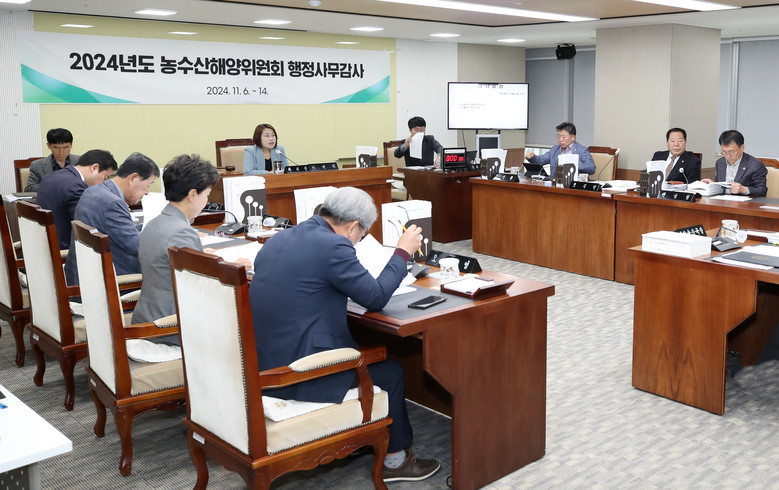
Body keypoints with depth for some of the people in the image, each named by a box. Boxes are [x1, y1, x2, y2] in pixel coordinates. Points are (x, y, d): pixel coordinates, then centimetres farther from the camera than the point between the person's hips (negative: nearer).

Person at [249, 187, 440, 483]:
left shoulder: (278, 239, 8)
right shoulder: (333, 246, -17)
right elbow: (376, 297, -8)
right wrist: (403, 252, 4)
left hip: (263, 363, 9)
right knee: (390, 372, 13)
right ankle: (395, 460, 28)